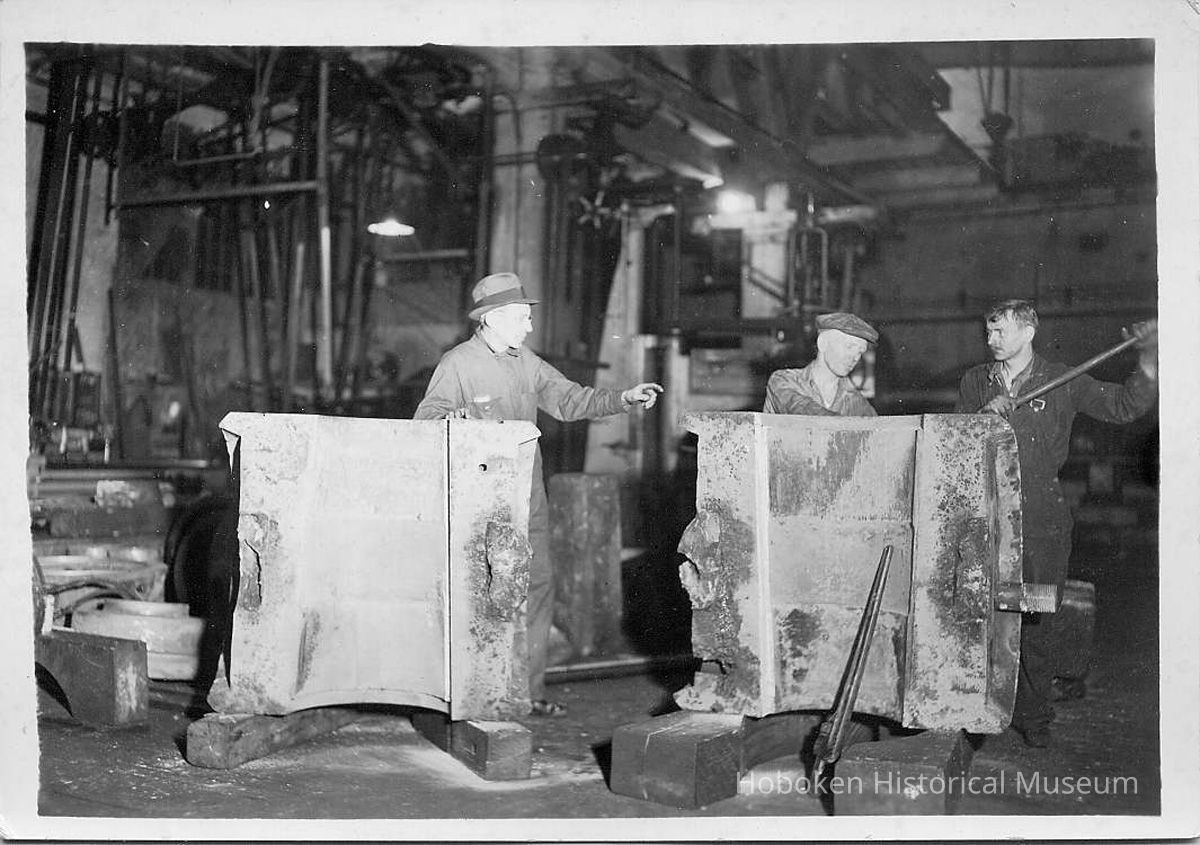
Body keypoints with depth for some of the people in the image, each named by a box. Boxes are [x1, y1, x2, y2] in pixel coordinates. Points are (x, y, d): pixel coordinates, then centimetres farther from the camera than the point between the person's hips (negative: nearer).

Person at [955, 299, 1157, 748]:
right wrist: (984, 415, -12)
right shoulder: (974, 383, 11)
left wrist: (1148, 364, -11)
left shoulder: (1062, 383, 5)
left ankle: (1033, 716, 15)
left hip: (1041, 517, -1)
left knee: (1036, 620, 2)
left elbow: (1123, 406, 4)